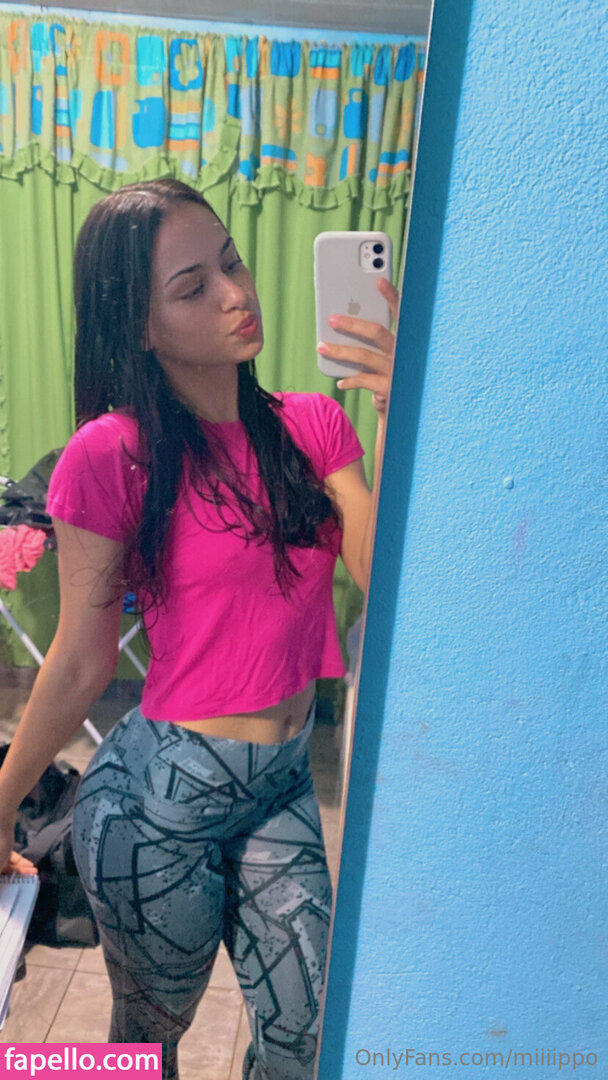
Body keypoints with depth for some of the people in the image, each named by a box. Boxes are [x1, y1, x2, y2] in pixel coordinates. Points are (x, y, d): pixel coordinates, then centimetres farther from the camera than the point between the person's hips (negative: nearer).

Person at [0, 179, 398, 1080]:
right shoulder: (112, 455, -17)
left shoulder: (311, 425, -3)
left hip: (284, 784, 4)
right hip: (162, 799, -3)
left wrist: (397, 421, -23)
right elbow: (81, 664, -9)